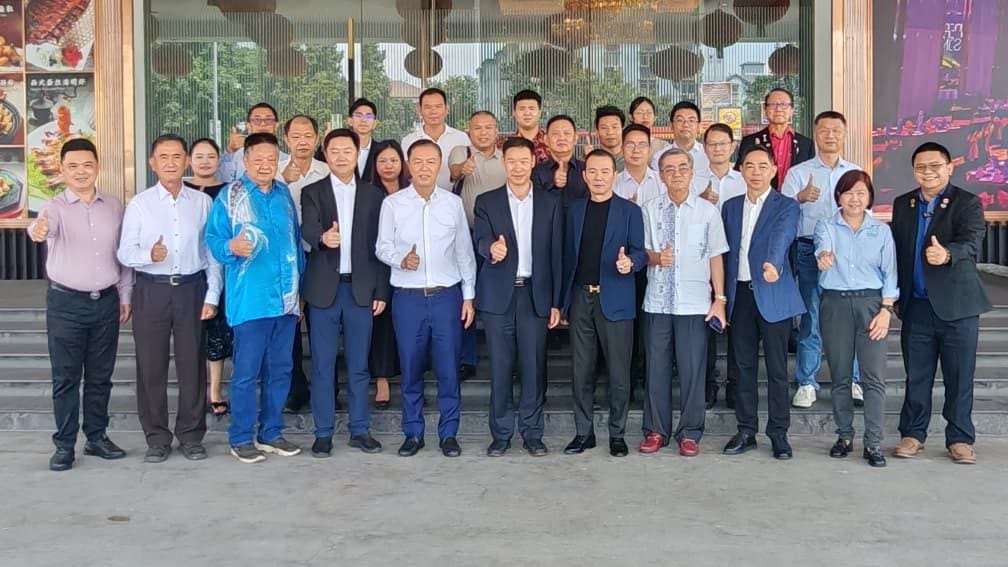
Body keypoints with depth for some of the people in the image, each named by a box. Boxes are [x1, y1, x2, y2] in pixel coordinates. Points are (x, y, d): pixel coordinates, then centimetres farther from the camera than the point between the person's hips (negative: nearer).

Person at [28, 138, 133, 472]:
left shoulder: (114, 206, 5)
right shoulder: (55, 207, -7)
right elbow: (42, 225, -31)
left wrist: (125, 295, 10)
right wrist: (38, 230, -55)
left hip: (106, 302, 3)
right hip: (66, 303, -3)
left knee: (100, 375, 12)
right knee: (66, 377, 4)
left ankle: (97, 437, 24)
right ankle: (64, 445, 13)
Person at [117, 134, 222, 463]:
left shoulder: (202, 202, 5)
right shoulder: (139, 204, 2)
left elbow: (212, 252, 5)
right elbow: (124, 253, 0)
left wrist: (212, 295, 0)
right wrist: (148, 255, -21)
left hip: (192, 289, 0)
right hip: (152, 290, 0)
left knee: (192, 365, 5)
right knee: (151, 366, 5)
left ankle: (191, 436, 18)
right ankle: (157, 438, 17)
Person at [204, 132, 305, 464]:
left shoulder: (284, 194, 12)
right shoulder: (229, 197, -2)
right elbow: (213, 239, -6)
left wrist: (300, 288, 16)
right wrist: (231, 248, -28)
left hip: (286, 298, 5)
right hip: (250, 299, -5)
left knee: (280, 370, 11)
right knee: (246, 371, -1)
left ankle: (271, 432, 23)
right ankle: (241, 439, 10)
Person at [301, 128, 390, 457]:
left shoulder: (373, 195, 8)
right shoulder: (312, 193, 3)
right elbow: (307, 229, -16)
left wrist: (381, 291, 3)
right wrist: (322, 237, -39)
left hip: (361, 288, 1)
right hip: (324, 288, -1)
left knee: (358, 364, 7)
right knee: (322, 364, 3)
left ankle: (360, 430, 17)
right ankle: (323, 433, 12)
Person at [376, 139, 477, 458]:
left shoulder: (453, 203, 4)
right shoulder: (392, 204, 1)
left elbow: (464, 251, 8)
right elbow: (382, 247, 4)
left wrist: (469, 295, 6)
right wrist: (401, 259, -17)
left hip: (447, 296, 1)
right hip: (408, 297, 0)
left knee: (449, 369, 3)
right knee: (410, 368, 7)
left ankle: (449, 433, 16)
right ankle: (413, 433, 19)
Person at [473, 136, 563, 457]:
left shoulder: (550, 203, 8)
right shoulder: (486, 202, 6)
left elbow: (556, 254, 7)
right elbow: (481, 241, -8)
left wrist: (556, 302, 3)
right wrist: (492, 249, -33)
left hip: (535, 295, 0)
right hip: (498, 295, 0)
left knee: (534, 366, 1)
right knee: (500, 367, 3)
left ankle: (532, 433, 13)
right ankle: (501, 434, 14)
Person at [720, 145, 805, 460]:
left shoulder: (786, 207, -1)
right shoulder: (730, 207, 13)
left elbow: (781, 238, -21)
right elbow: (725, 252, 14)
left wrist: (773, 264, -42)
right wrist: (722, 296, 9)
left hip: (772, 295, -4)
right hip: (739, 295, 4)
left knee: (777, 369, 1)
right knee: (744, 366, 9)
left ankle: (779, 433, 11)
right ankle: (746, 431, 18)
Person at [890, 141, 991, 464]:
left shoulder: (967, 203, -5)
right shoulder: (902, 204, 9)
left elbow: (971, 242, -21)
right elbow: (896, 249, 11)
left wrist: (946, 254, -42)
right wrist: (894, 294, 7)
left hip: (957, 305, -3)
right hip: (916, 305, 3)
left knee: (960, 376, 4)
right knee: (916, 375, 9)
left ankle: (960, 438, 15)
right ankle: (913, 434, 20)